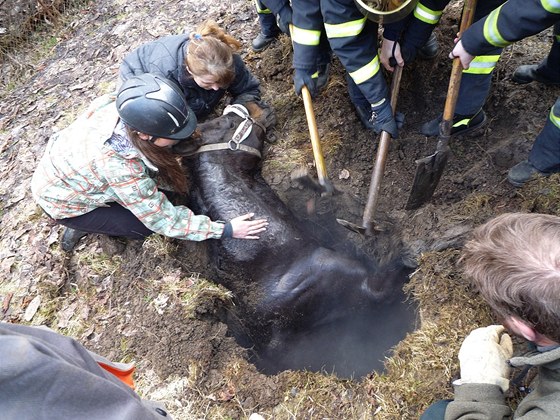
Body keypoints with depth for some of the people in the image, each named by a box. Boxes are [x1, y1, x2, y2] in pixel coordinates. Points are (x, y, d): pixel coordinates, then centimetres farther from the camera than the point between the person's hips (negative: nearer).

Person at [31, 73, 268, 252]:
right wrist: (226, 230, -32)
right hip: (62, 200, -6)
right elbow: (164, 219, -33)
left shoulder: (121, 110, -25)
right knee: (144, 226, -9)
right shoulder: (120, 167, -43)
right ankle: (82, 226, 10)